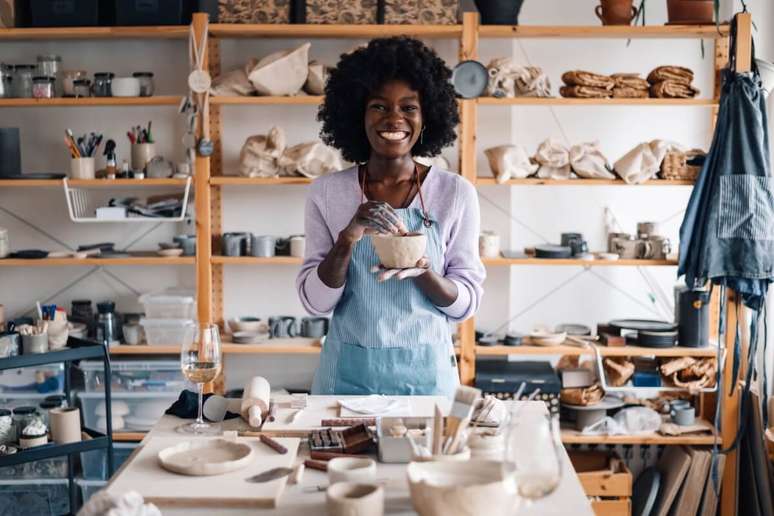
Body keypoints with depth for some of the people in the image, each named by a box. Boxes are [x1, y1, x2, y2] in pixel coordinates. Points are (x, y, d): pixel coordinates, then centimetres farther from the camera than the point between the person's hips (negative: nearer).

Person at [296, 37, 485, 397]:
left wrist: (423, 270, -22)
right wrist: (347, 239, -21)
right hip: (348, 373, 0)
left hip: (426, 373, 0)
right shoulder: (327, 192, -4)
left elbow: (466, 302, -2)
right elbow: (315, 301, -5)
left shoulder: (456, 193, -5)